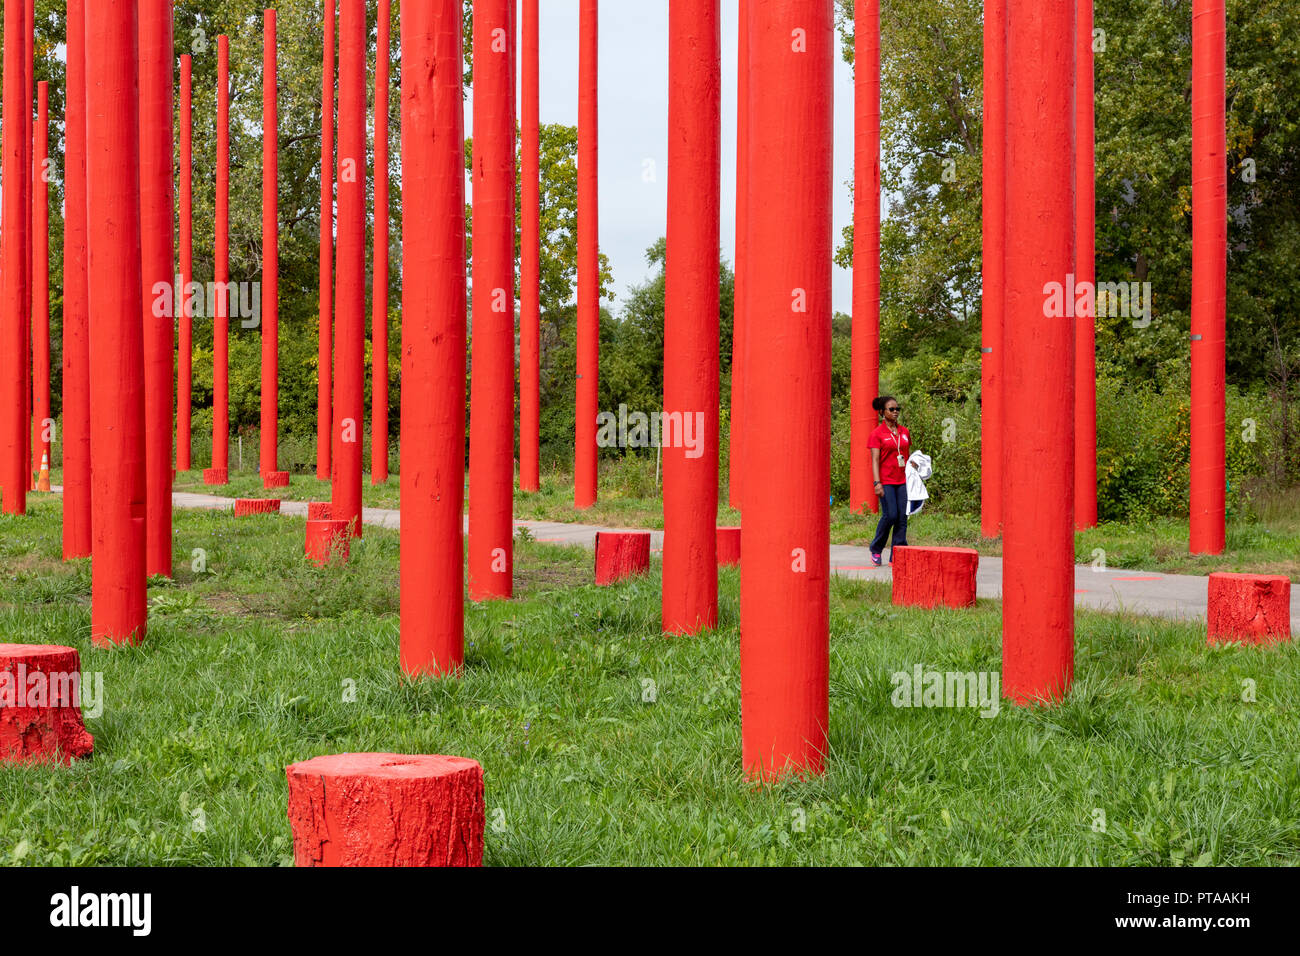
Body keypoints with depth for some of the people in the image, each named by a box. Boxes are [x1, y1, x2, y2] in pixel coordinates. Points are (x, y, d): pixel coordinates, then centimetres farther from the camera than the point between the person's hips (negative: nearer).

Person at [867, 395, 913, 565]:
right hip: (886, 481, -5)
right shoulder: (877, 434, -3)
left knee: (902, 517, -1)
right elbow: (875, 460, -7)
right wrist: (877, 483, -15)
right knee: (890, 516, -11)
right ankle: (876, 549, 10)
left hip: (902, 481, 5)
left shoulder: (904, 432, 12)